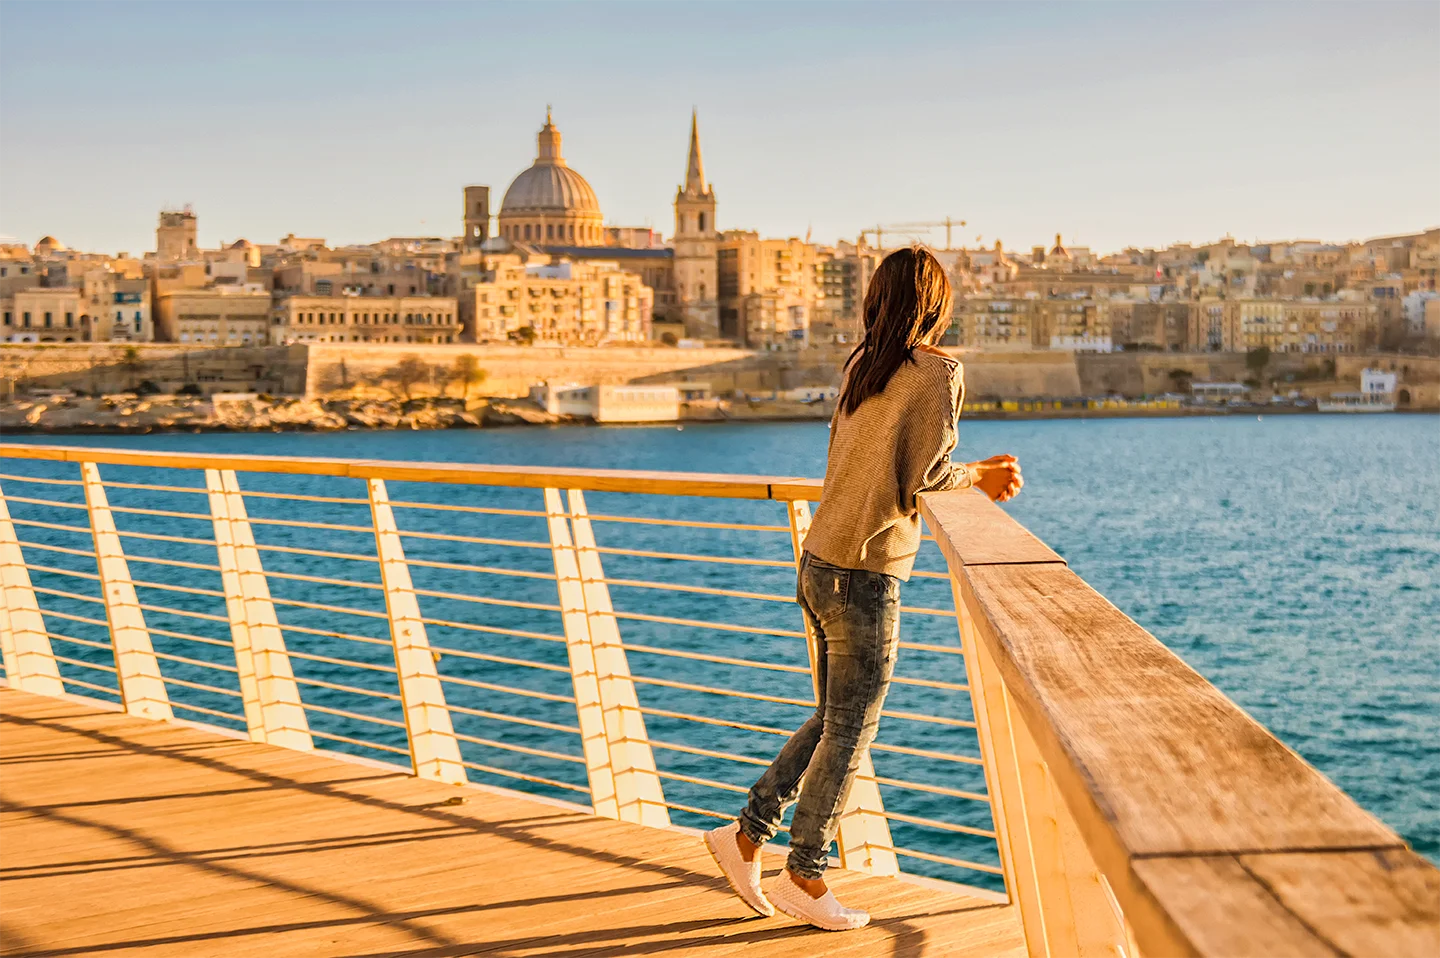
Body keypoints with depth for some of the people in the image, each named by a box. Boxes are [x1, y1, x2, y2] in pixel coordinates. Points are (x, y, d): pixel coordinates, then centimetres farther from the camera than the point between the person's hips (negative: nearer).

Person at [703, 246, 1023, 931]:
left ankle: (746, 835, 21)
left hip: (820, 565, 8)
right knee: (850, 732, 6)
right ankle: (804, 878, 16)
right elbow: (926, 473, -15)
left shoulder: (861, 366, 10)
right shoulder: (938, 371, -10)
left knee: (833, 721, 20)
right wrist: (976, 475, 7)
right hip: (865, 576, -7)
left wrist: (976, 475, 16)